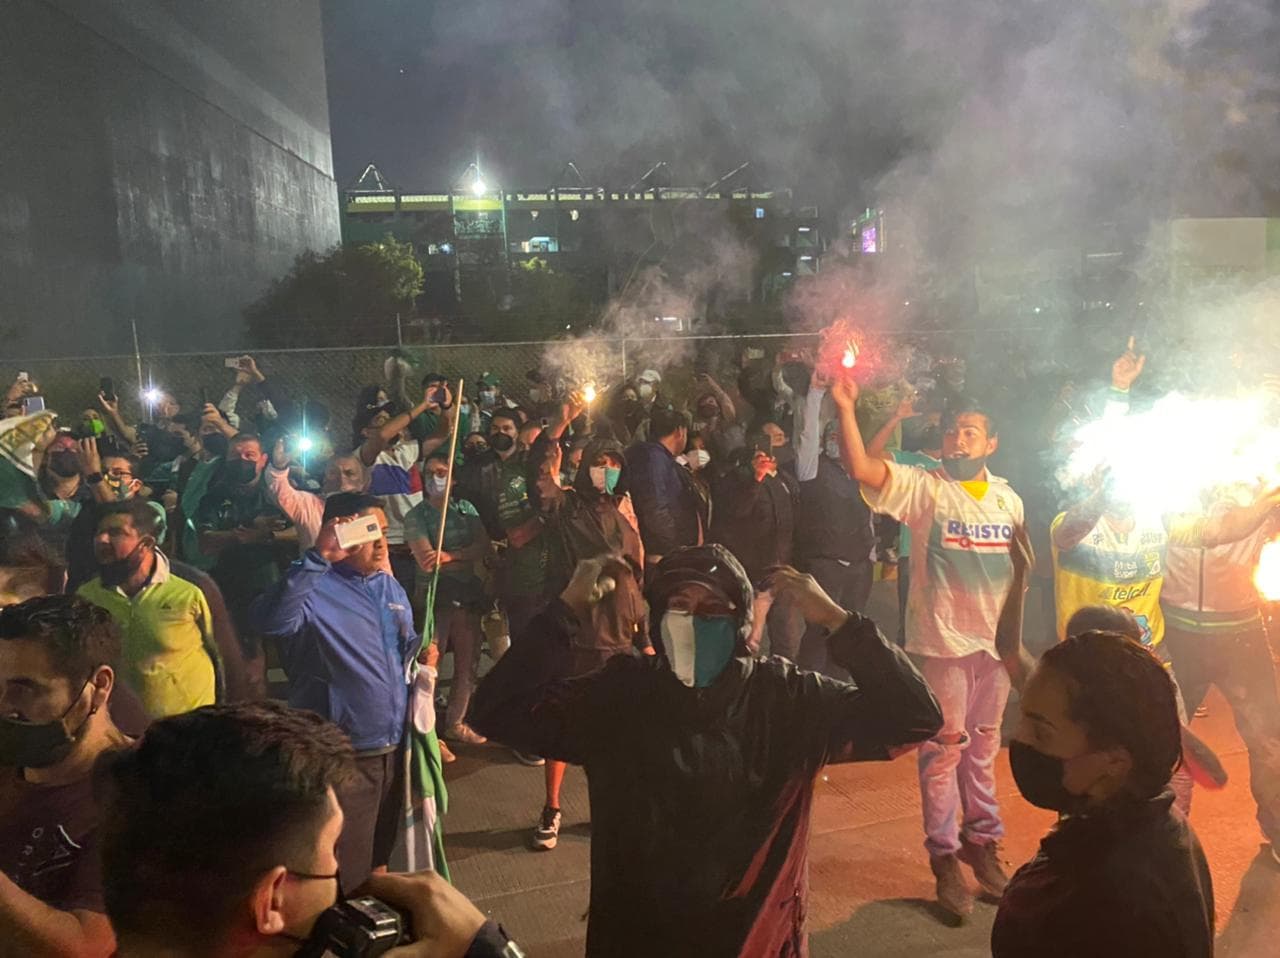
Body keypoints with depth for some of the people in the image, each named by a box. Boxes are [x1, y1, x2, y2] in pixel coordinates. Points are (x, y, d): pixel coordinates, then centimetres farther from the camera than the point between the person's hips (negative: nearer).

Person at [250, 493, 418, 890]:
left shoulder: (390, 585, 10)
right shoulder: (315, 587, -16)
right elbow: (271, 620, -38)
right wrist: (318, 557, -38)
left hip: (394, 745, 7)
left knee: (380, 855, 27)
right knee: (346, 871, 7)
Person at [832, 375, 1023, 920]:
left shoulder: (1009, 499, 7)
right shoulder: (923, 488, -8)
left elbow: (1019, 569, 15)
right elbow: (861, 469, -25)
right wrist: (845, 408, -35)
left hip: (994, 644, 5)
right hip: (941, 644, -4)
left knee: (983, 750, 18)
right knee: (943, 752, 4)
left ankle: (982, 842, 34)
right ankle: (944, 859, 17)